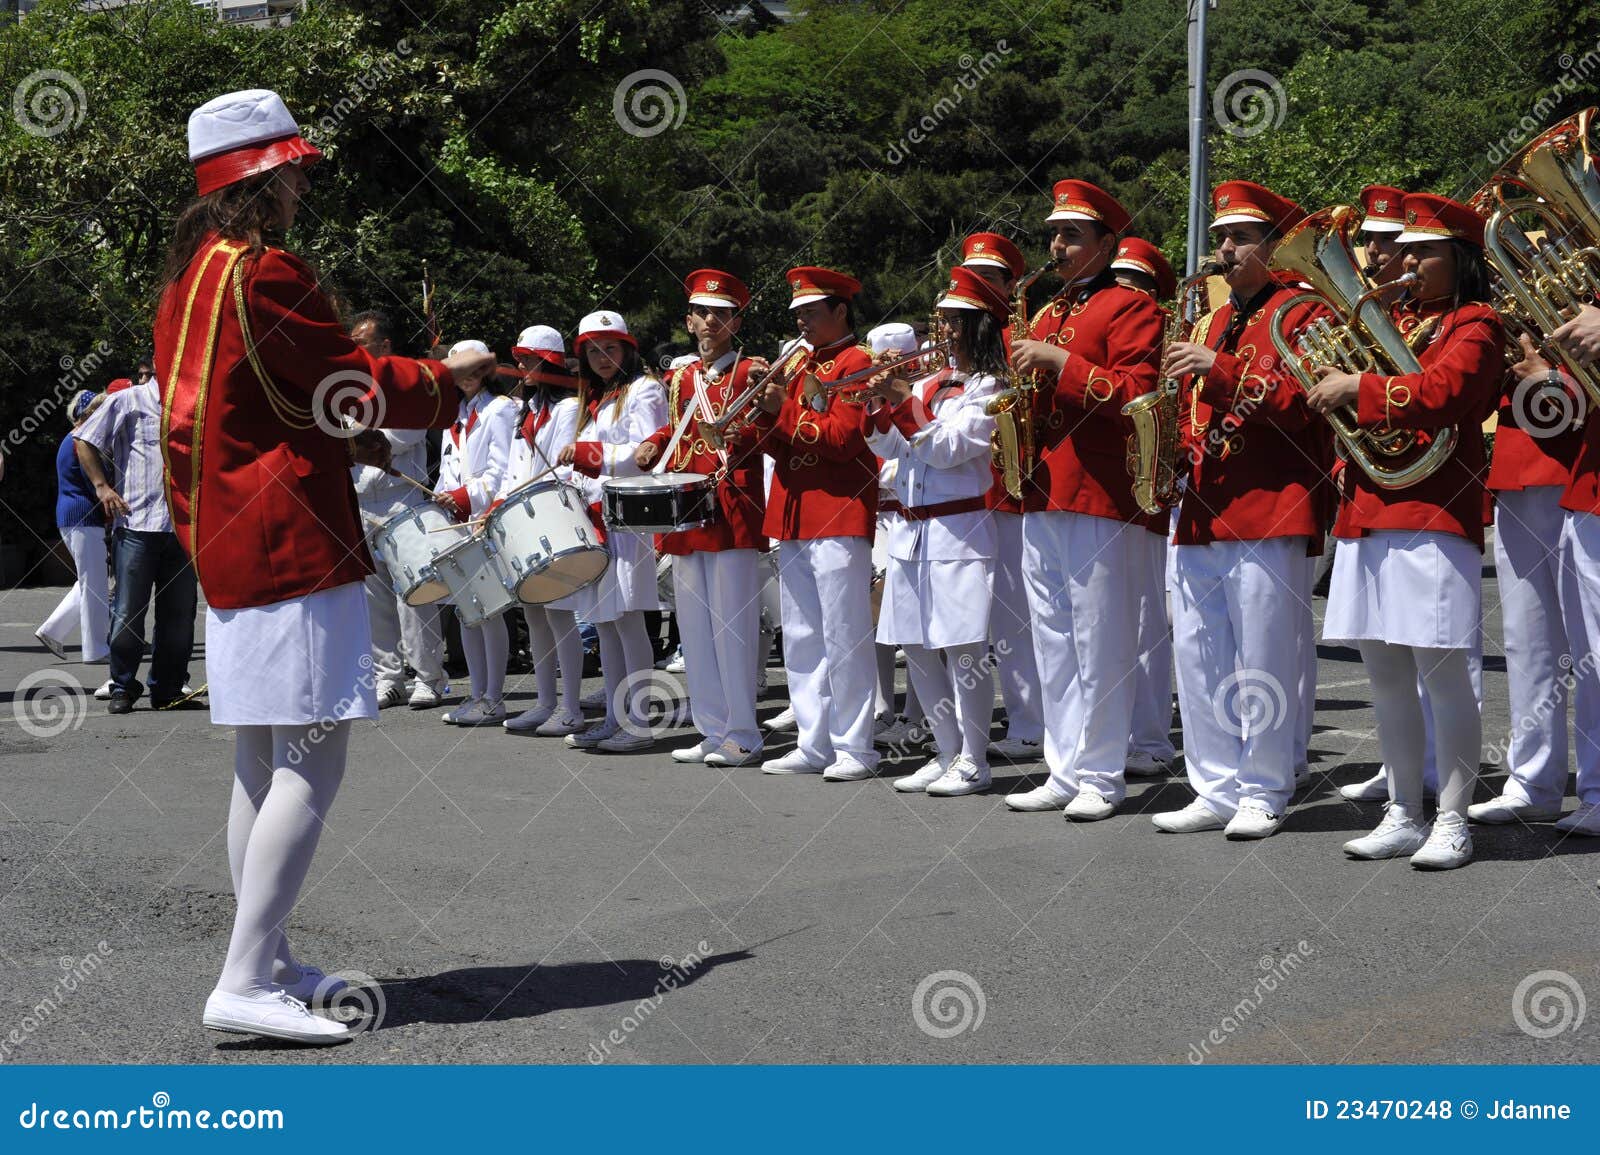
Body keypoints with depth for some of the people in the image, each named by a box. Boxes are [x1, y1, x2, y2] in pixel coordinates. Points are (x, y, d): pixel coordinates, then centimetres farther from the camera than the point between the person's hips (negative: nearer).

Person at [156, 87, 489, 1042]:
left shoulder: (191, 274, 14)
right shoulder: (264, 274, -16)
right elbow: (363, 389, -12)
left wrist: (353, 436, 17)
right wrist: (450, 377, 5)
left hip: (229, 550, 10)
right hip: (293, 548, -10)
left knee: (263, 764, 14)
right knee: (312, 766, -9)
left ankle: (271, 963, 21)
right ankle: (247, 984, -10)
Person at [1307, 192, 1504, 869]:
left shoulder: (1474, 324, 0)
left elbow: (1442, 393, -17)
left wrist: (1358, 389, -12)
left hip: (1432, 514, -8)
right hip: (1367, 512, 8)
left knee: (1439, 670, -7)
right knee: (1384, 672, 9)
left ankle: (1452, 823, 1)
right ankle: (1403, 816, 16)